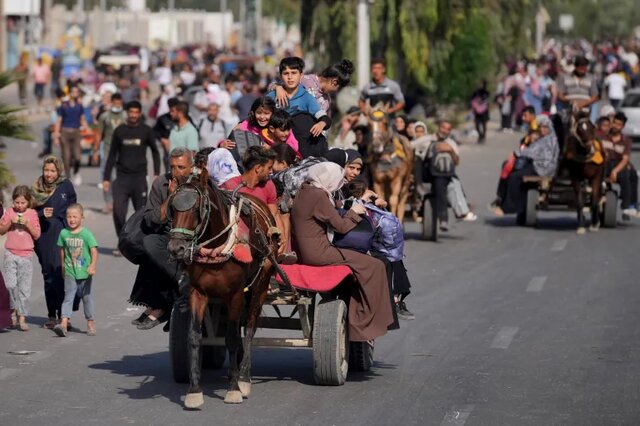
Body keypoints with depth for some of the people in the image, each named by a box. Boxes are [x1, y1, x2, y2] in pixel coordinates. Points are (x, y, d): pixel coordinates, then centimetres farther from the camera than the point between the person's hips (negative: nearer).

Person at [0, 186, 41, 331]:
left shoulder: (32, 214, 3)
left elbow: (37, 235, 1)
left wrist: (28, 224, -14)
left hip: (26, 255, 0)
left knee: (24, 288, 1)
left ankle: (22, 318, 5)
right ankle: (13, 310, 9)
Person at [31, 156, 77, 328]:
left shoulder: (66, 185, 0)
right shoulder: (36, 188, 6)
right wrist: (41, 214, -11)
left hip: (61, 234, -3)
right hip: (43, 236, 3)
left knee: (60, 273, -13)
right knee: (48, 275, 9)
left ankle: (63, 314, -12)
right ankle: (52, 315, 17)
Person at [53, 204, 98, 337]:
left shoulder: (86, 234, -9)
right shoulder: (64, 233, 1)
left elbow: (94, 251, -14)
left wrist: (92, 266, -28)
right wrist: (63, 267, 19)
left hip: (85, 272, -2)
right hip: (70, 272, 2)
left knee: (87, 297, 10)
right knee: (68, 297, -8)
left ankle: (90, 323, 25)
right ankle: (64, 324, -18)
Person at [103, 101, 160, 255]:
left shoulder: (146, 131, 1)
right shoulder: (120, 131, 5)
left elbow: (154, 151, 12)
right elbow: (112, 155, 10)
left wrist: (157, 172, 3)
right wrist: (107, 177, 6)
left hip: (139, 178, -1)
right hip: (122, 178, 1)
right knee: (118, 210, -12)